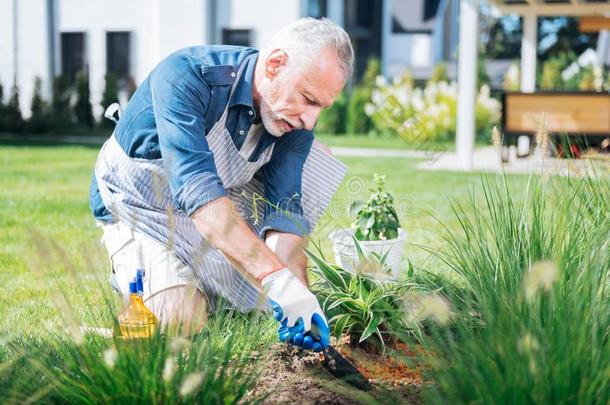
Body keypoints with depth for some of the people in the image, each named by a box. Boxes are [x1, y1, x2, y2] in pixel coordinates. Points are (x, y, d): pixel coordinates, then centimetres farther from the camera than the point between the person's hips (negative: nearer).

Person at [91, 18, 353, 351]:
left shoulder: (296, 122, -15)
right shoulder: (186, 76, -34)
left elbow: (284, 211, -21)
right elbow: (196, 187, -45)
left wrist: (296, 293, -39)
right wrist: (276, 278, -53)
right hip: (141, 206, -5)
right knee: (180, 318, -28)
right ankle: (131, 266, 6)